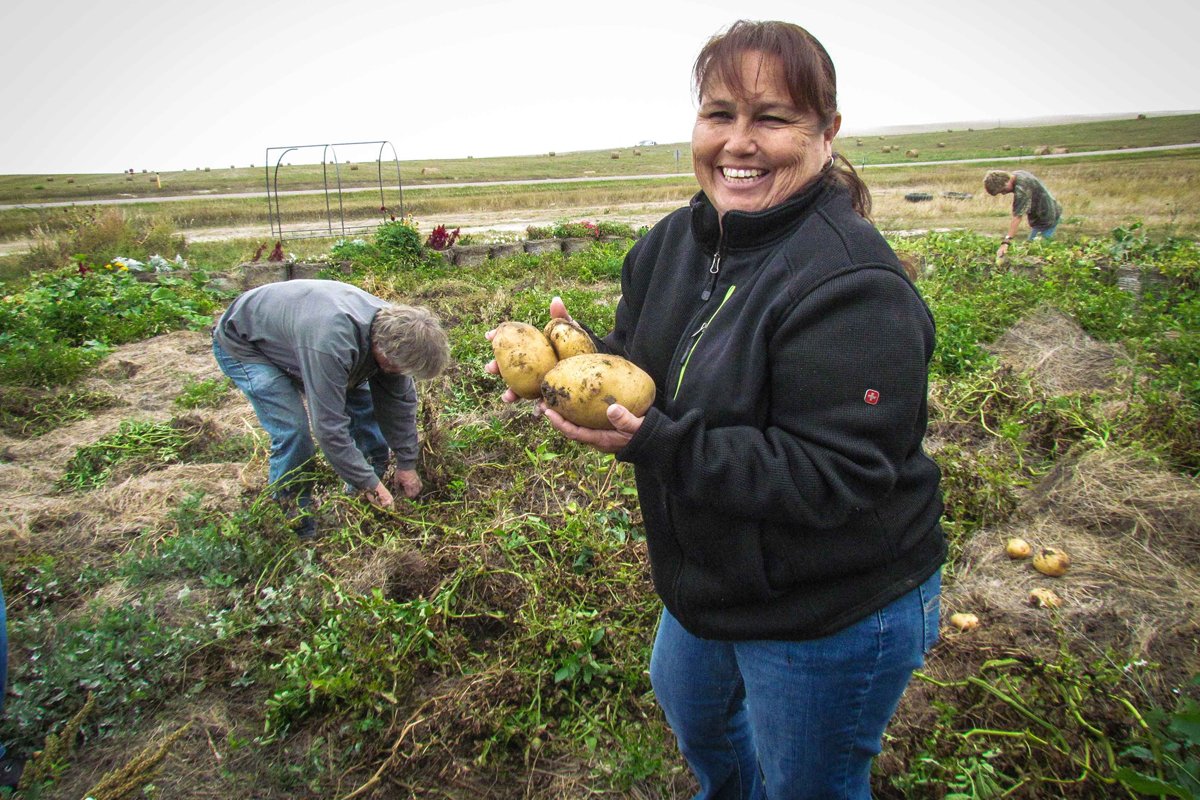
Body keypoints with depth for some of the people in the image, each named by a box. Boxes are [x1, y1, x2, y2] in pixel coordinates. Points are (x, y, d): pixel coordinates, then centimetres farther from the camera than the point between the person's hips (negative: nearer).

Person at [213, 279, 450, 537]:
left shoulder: (391, 326, -20)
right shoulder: (331, 345, -45)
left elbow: (401, 400, -7)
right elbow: (329, 428, -38)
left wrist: (407, 464, -3)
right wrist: (370, 484, -27)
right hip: (242, 344, -7)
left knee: (363, 403, 0)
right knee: (292, 431, -22)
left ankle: (367, 507, 14)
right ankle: (297, 530, -1)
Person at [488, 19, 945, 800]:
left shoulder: (852, 287, -29)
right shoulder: (675, 239, -3)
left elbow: (836, 477, -31)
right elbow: (644, 363, 7)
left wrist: (652, 442, -36)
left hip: (833, 617, -8)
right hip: (712, 578, 8)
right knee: (689, 703, 34)